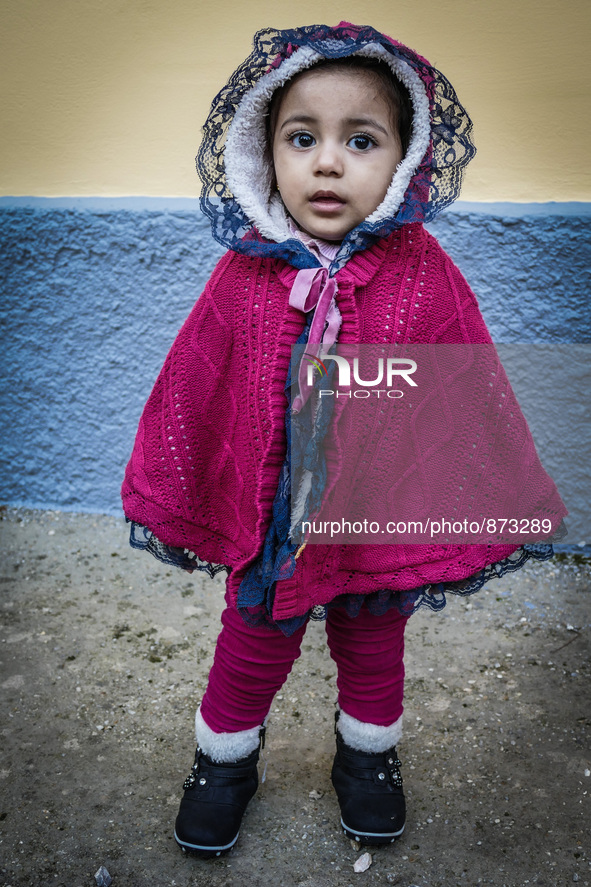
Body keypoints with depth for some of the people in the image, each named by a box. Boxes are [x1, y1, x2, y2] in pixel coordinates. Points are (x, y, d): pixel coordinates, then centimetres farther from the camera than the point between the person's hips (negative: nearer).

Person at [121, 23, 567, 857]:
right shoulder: (243, 275, -14)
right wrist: (169, 500, 5)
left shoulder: (427, 279, -17)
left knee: (373, 647, 24)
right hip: (266, 523, 1)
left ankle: (368, 754, 53)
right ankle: (224, 759, 48)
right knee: (251, 647, 21)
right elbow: (190, 397, -3)